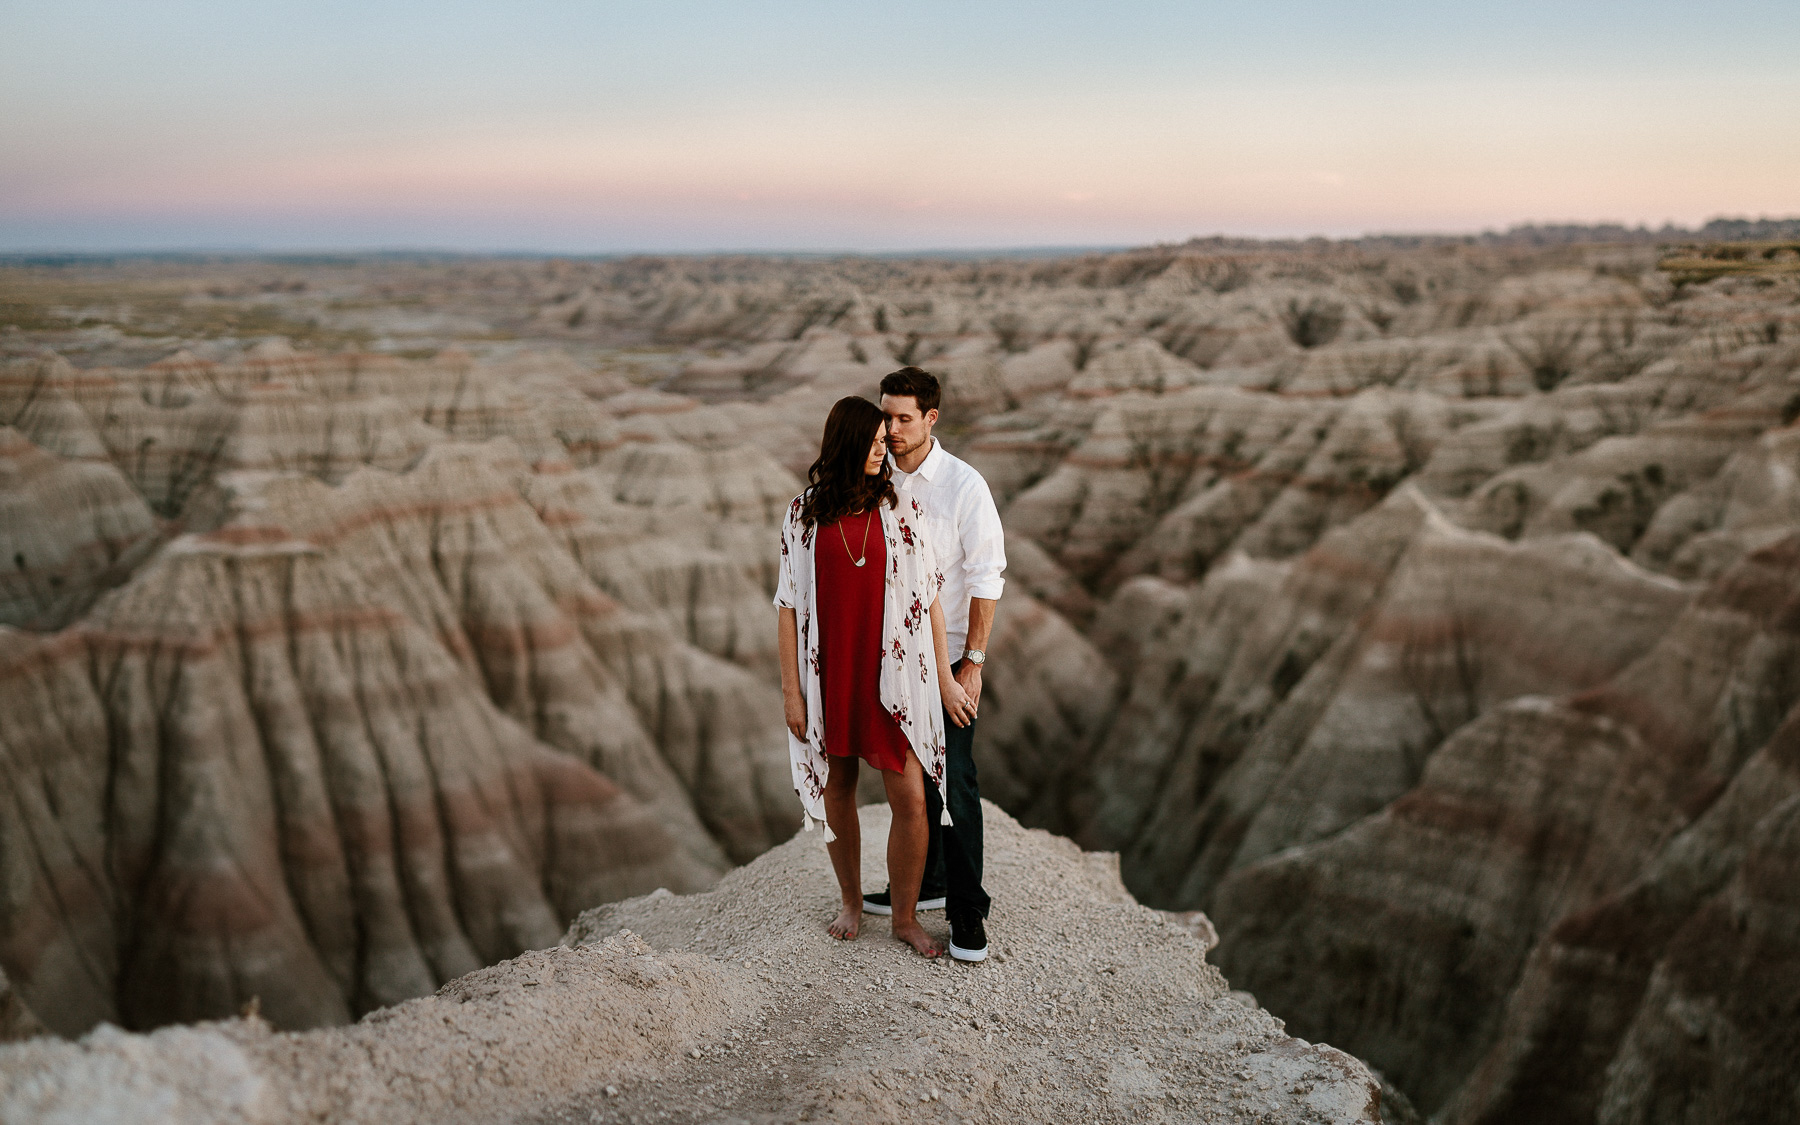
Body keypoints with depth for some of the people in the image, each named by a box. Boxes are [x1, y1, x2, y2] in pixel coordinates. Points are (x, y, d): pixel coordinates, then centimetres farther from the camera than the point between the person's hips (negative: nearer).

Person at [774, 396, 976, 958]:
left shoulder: (902, 509, -1)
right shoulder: (804, 514, -1)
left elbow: (929, 596, 1)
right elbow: (788, 604, 1)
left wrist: (945, 678, 0)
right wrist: (791, 689, -3)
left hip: (892, 674, 0)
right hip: (828, 673, 1)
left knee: (911, 799, -2)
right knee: (836, 790, 13)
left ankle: (905, 916, 17)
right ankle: (851, 902, 34)